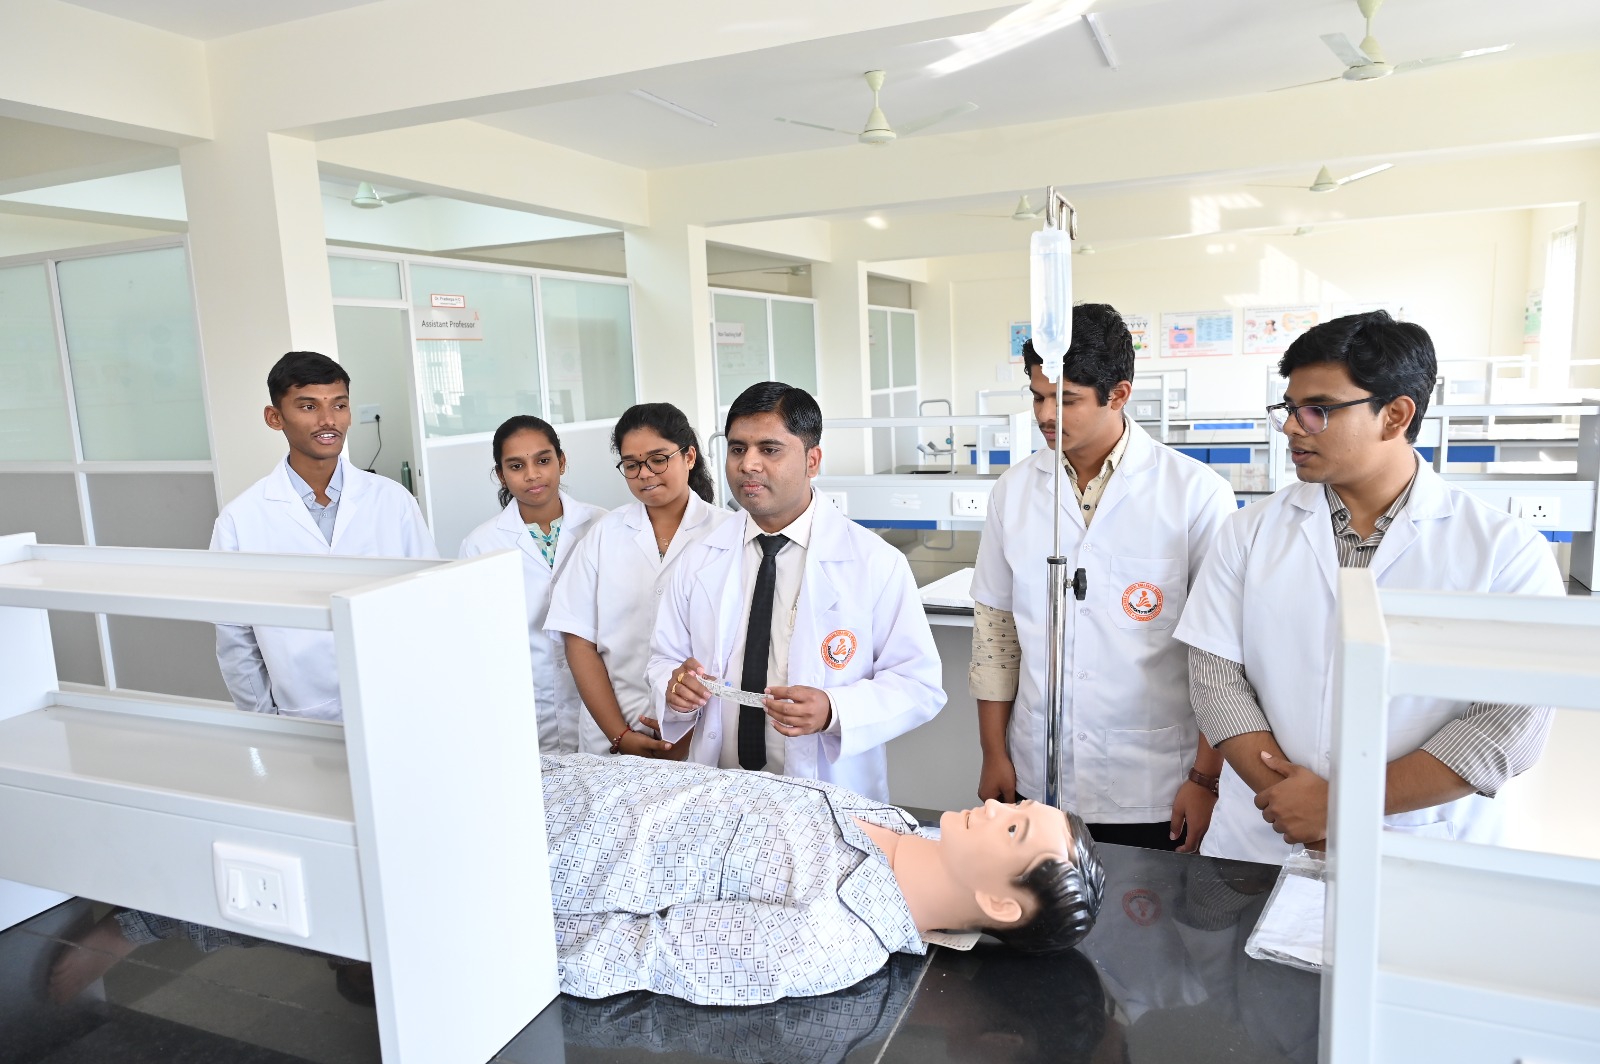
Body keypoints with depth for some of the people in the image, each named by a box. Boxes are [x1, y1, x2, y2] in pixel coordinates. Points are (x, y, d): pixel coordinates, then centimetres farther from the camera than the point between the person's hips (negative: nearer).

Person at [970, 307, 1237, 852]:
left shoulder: (1197, 493, -9)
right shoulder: (1013, 491, 2)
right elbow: (995, 624, 7)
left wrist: (1205, 779, -7)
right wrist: (994, 753, 6)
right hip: (1036, 781, 3)